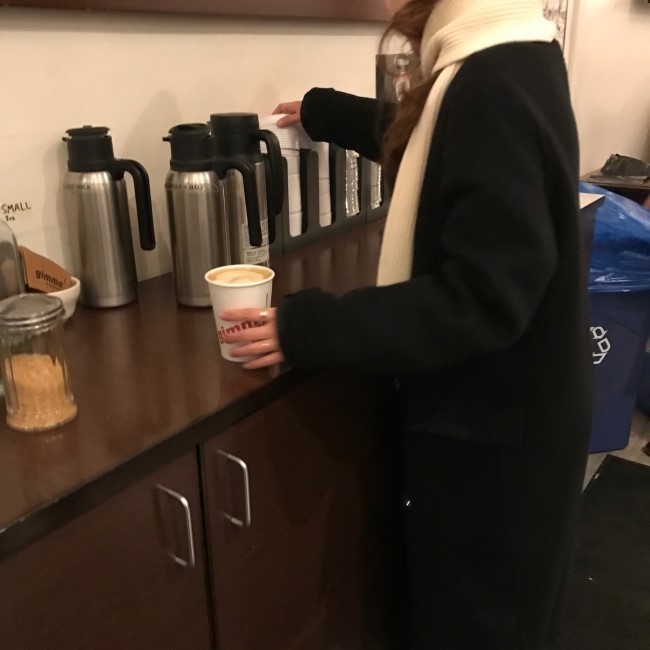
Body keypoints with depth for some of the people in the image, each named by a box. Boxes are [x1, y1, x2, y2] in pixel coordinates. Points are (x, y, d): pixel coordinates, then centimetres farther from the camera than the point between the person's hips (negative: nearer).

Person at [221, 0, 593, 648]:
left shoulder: (496, 86, -27)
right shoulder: (509, 61, 5)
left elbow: (483, 297, -30)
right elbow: (429, 141, 23)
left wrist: (308, 328, -27)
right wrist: (323, 113, 33)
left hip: (491, 425, -9)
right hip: (489, 405, 9)